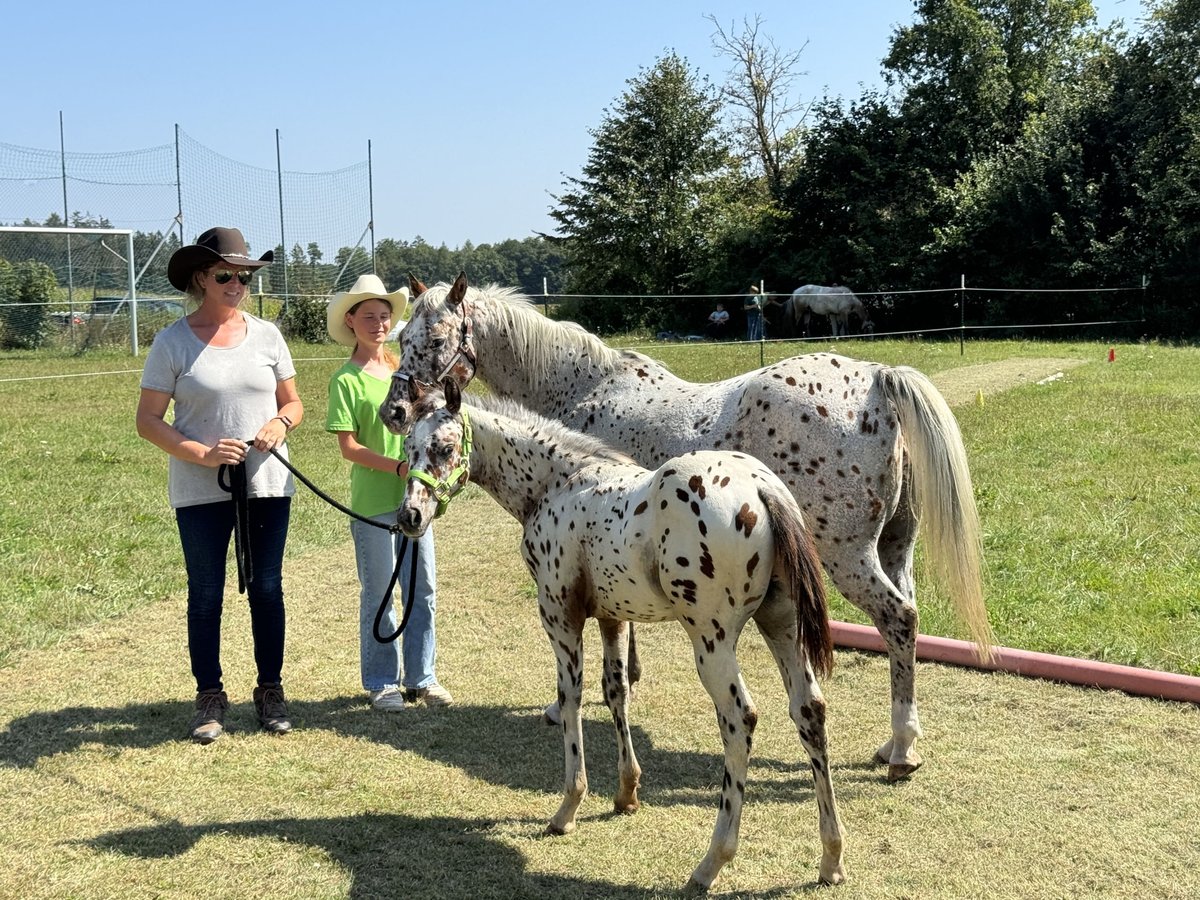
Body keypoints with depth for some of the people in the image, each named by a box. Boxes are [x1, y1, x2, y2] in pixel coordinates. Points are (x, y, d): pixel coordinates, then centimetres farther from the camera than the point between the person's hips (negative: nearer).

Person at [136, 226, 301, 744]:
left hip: (267, 485, 2)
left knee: (266, 588, 8)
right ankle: (209, 697, 18)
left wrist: (280, 424, -12)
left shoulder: (266, 335, 4)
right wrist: (200, 453, -19)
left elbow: (293, 402, 12)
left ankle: (270, 690, 21)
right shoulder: (173, 342, -5)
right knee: (205, 593, 6)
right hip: (200, 489, -2)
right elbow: (148, 419, -5)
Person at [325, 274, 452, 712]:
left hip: (414, 496, 6)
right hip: (373, 504, -6)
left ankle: (420, 677, 22)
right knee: (379, 594, 4)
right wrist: (397, 466, -22)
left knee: (423, 590, 10)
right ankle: (381, 683, 16)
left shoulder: (403, 368, 10)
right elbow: (349, 447, -12)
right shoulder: (346, 380, -8)